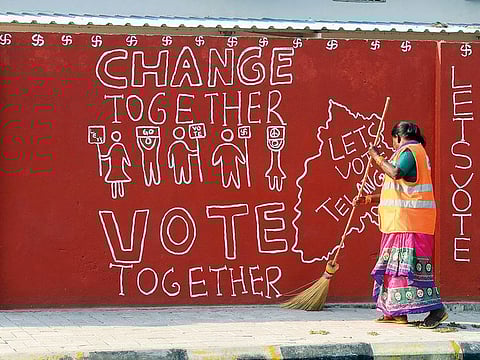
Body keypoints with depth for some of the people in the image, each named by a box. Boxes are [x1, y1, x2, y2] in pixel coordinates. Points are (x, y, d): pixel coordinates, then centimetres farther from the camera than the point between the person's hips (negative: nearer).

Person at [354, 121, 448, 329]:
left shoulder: (409, 151, -7)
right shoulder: (414, 152, 25)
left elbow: (396, 173, -27)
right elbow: (397, 191, 26)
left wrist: (377, 157, -13)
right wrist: (367, 200, 24)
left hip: (410, 222, -11)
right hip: (402, 222, 11)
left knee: (411, 264, -15)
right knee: (395, 264, 12)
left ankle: (436, 309, -18)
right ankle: (397, 313, 15)